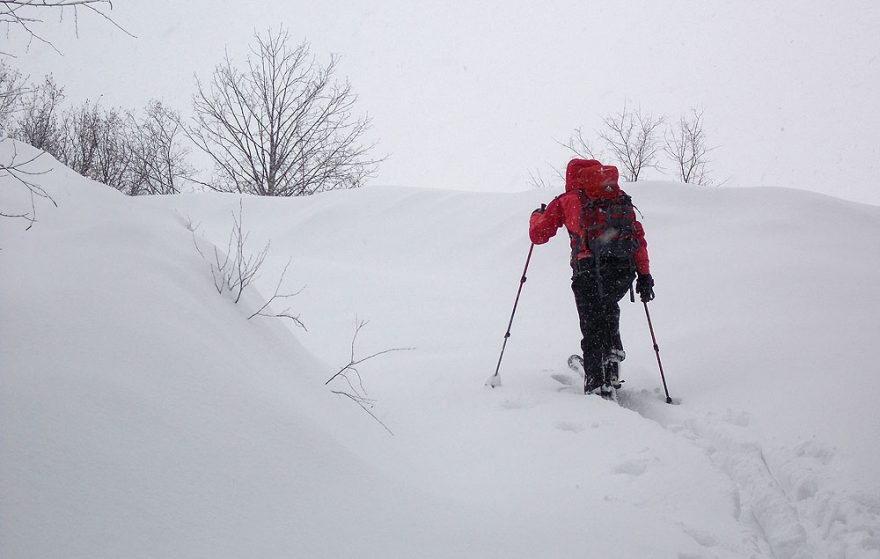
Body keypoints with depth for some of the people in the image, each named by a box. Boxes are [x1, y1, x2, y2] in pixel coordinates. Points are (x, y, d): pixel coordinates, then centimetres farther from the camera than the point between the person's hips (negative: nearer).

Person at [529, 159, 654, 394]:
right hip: (624, 271, 3)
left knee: (593, 327, 3)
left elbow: (538, 235, 17)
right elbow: (638, 238, 14)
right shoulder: (621, 199, 23)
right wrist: (645, 276, 13)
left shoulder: (566, 200, 15)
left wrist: (536, 216, 39)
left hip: (590, 271, -3)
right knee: (608, 308, 31)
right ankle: (612, 356, 19)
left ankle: (596, 383, -5)